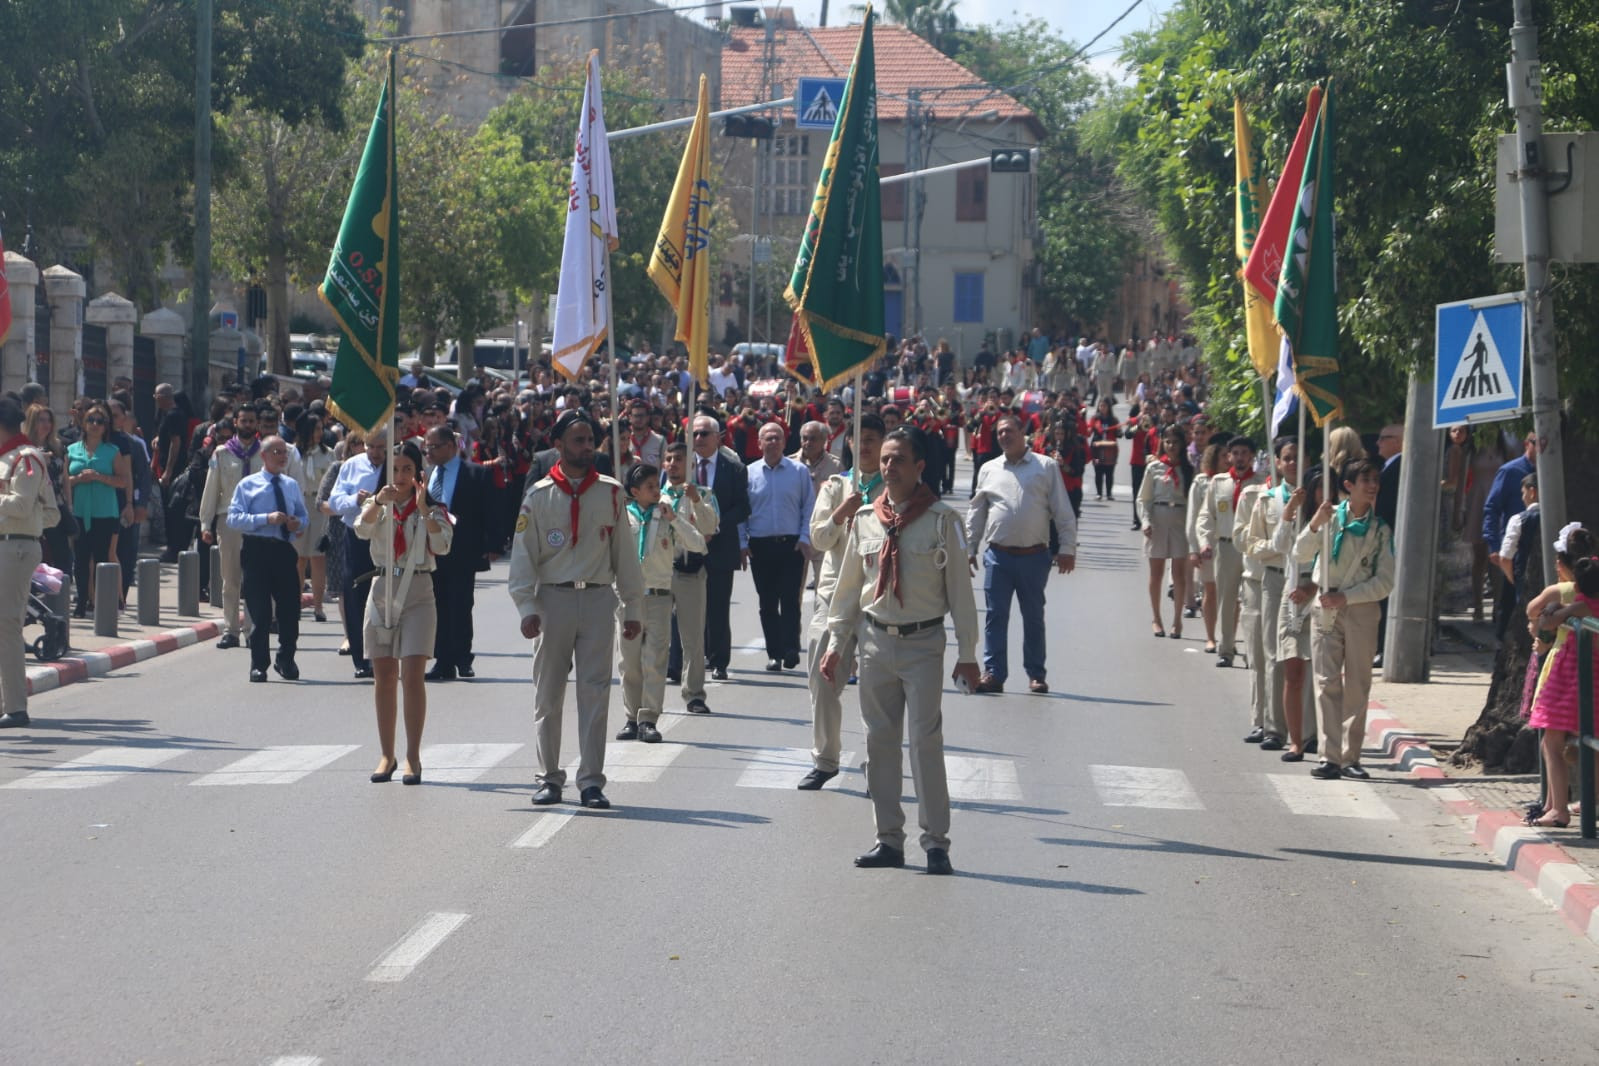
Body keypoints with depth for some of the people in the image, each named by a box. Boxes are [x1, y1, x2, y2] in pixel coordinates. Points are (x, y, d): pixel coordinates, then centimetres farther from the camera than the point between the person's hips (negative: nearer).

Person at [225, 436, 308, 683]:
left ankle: (286, 660, 22)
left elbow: (304, 516, 23)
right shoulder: (248, 485, 2)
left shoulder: (292, 486, 17)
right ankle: (258, 665, 10)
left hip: (285, 549, 4)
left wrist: (298, 523, -2)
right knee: (260, 611, -1)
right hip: (257, 549, -4)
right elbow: (234, 518, -7)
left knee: (290, 607, 3)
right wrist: (266, 519, -19)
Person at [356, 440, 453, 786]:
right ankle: (387, 755, 15)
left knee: (412, 675, -10)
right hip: (382, 589, 3)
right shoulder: (377, 506, 8)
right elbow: (363, 529, -14)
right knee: (384, 677, 6)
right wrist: (378, 502, -32)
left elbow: (442, 544, -15)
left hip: (417, 592, -3)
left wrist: (424, 509, -26)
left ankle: (413, 757, -6)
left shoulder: (431, 508, 2)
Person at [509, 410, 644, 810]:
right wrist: (527, 608, -8)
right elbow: (523, 556, 2)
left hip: (598, 600, 0)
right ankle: (550, 778, 13)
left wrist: (631, 608, 9)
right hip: (553, 598, 0)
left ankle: (591, 781, 0)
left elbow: (624, 552, 10)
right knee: (548, 694, 4)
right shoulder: (539, 496, 2)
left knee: (595, 693, -3)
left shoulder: (610, 493, 7)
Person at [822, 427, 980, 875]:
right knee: (879, 740, 6)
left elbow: (959, 586, -2)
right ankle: (888, 838, 14)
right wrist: (836, 643, 14)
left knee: (925, 740, -7)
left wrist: (967, 653, -4)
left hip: (923, 641, -4)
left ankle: (936, 841, -1)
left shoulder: (941, 519, -4)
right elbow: (848, 585, 15)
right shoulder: (865, 519, 7)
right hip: (875, 640, 4)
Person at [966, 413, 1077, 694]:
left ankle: (1036, 674, 14)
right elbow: (976, 513, 15)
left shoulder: (1046, 467, 3)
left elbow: (1063, 512, 1)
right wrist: (968, 550, 10)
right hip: (998, 555, 2)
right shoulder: (989, 470, 11)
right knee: (996, 615, -1)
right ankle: (994, 673, 1)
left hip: (1034, 555, -1)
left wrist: (1067, 549, -4)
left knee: (1034, 617, 7)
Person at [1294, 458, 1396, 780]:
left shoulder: (1380, 530, 5)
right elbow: (1301, 555, -4)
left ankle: (1351, 756, 8)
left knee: (1357, 684, 2)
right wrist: (1315, 524, -20)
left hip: (1361, 609, 1)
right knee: (1327, 681, -6)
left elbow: (1385, 581, 0)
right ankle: (1330, 756, -8)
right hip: (1326, 608, -1)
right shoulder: (1330, 517, 3)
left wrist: (1346, 597, -10)